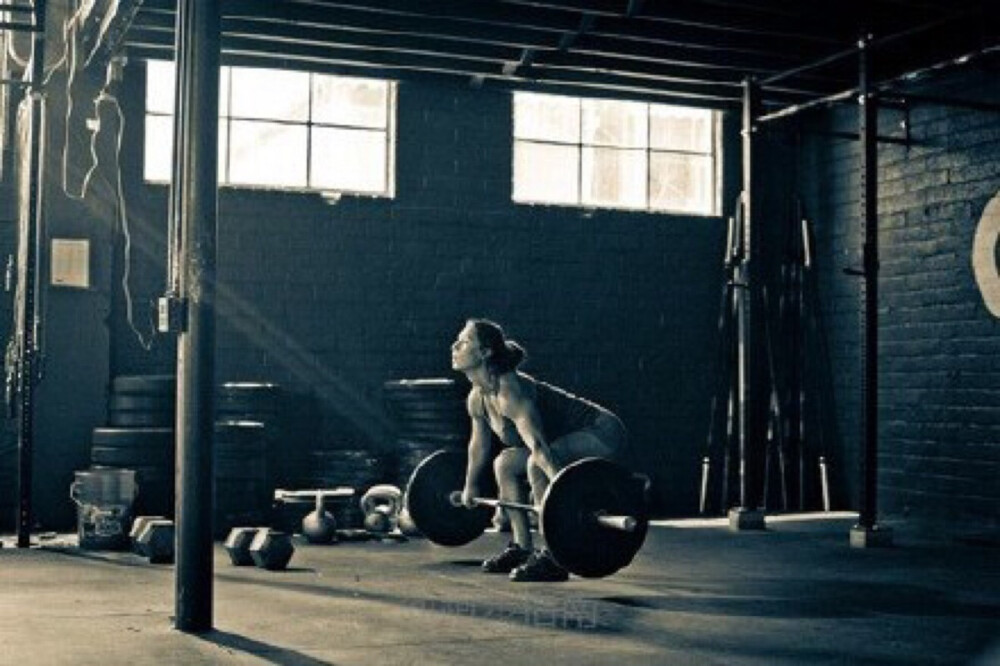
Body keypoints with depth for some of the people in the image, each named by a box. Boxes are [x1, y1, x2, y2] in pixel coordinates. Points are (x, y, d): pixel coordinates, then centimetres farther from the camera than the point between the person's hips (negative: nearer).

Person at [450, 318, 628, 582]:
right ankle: (522, 548, 17)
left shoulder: (509, 392, -28)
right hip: (578, 436, 10)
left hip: (603, 434, -10)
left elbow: (539, 447, -38)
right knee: (505, 463, 13)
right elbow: (479, 444, 17)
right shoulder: (476, 398, 0)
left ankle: (554, 559, -21)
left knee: (537, 466, -31)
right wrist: (470, 486, 28)